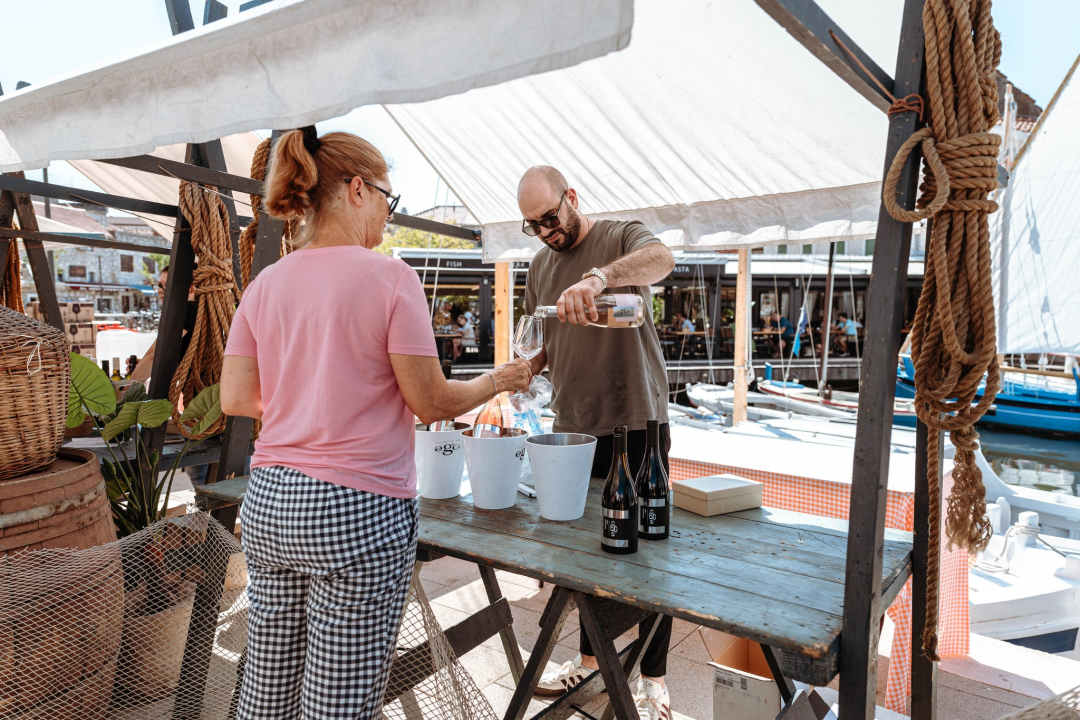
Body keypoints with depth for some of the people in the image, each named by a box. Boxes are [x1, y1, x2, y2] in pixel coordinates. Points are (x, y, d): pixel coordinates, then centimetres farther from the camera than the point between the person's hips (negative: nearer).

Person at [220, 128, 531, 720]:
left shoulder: (266, 284, 5)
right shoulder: (388, 277, -11)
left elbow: (234, 398, 7)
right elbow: (431, 403, -10)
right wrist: (498, 381, 7)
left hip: (267, 504, 7)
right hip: (357, 513, -6)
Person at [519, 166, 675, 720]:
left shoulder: (621, 238, -4)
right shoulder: (540, 267, 13)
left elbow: (661, 258, -28)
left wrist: (598, 277, -46)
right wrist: (526, 367, -4)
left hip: (636, 423, -5)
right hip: (573, 426, 5)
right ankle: (590, 657, 34)